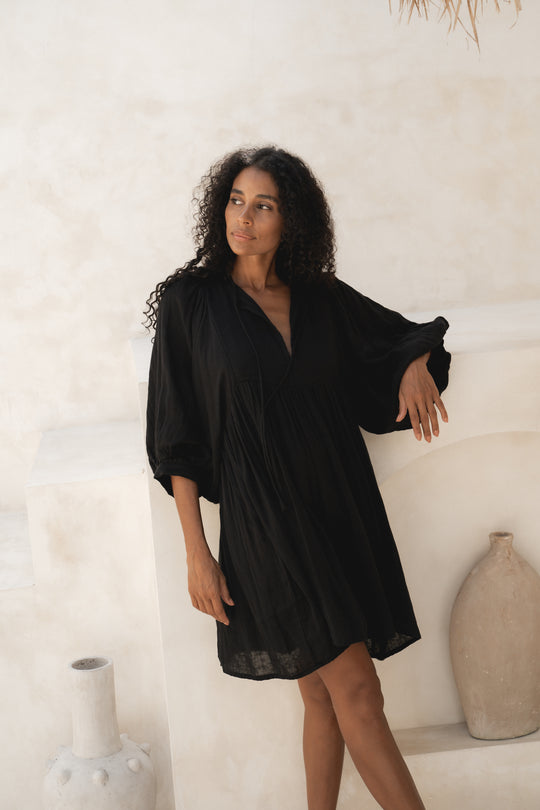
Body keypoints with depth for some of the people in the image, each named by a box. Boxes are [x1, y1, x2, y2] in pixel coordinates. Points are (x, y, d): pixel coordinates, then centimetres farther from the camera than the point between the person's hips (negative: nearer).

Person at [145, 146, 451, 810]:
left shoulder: (321, 298, 6)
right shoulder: (190, 301, -3)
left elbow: (405, 338, 21)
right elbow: (176, 437, -3)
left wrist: (416, 366, -4)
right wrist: (196, 552, -7)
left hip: (340, 507, 4)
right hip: (264, 521, -4)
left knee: (325, 697, 10)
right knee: (356, 691, -7)